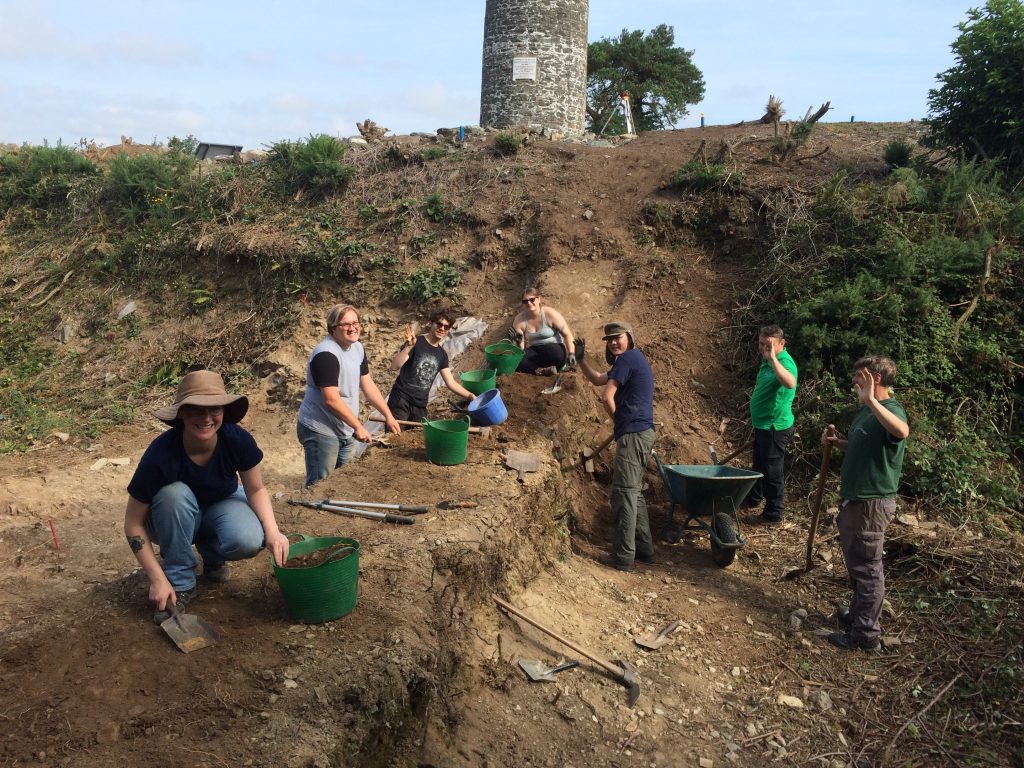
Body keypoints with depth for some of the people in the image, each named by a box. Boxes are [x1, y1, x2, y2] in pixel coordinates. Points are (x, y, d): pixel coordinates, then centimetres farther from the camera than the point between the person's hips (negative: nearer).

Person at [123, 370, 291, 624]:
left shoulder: (238, 440, -27)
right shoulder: (161, 454, -32)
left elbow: (256, 490, -11)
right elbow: (134, 524, -22)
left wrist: (272, 530, -29)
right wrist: (158, 579, -25)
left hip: (222, 506, 1)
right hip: (173, 522, -1)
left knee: (249, 540, -31)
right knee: (174, 493, -35)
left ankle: (211, 553, 7)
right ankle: (180, 583, -15)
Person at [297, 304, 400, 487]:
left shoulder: (357, 348, 5)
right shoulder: (326, 354, -22)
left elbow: (368, 385, 11)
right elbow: (331, 399, -26)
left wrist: (389, 416, 6)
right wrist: (358, 426, -21)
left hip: (345, 430, 9)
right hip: (321, 431, -9)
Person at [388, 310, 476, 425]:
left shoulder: (442, 355, 11)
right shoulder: (416, 342, -7)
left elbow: (451, 383, 15)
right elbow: (394, 366, -18)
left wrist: (470, 395, 4)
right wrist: (408, 347, -31)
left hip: (420, 406, 6)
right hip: (401, 400, -5)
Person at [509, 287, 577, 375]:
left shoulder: (550, 314, -15)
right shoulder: (519, 320, -7)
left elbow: (567, 334, -11)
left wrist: (571, 354, -23)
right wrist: (519, 342, -28)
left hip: (555, 349, -3)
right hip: (534, 351, 3)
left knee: (555, 353, -41)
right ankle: (546, 370, -25)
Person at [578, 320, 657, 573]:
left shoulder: (626, 359, -10)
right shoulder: (635, 359, 23)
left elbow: (607, 397, -15)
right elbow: (598, 379, 30)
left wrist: (617, 419, 3)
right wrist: (580, 358, 19)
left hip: (633, 433, -11)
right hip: (644, 432, 11)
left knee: (624, 492, -10)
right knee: (634, 491, 17)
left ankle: (623, 556, -10)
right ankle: (645, 548, 24)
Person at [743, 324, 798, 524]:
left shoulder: (785, 362, -24)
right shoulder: (767, 361, 8)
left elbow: (790, 383, -47)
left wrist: (772, 358, -49)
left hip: (775, 427, -10)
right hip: (763, 424, 10)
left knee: (772, 470, 1)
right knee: (759, 465, 25)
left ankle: (773, 514, 13)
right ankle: (752, 499, 43)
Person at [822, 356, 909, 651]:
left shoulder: (890, 409, -19)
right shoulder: (866, 410, 11)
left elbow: (901, 431, -44)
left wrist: (871, 401, -48)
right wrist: (837, 442, 8)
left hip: (872, 502, -10)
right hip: (854, 498, 10)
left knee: (866, 566, 1)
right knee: (856, 562, 22)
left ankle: (865, 633, 12)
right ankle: (859, 613, 38)